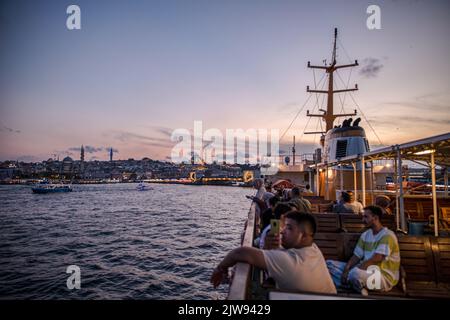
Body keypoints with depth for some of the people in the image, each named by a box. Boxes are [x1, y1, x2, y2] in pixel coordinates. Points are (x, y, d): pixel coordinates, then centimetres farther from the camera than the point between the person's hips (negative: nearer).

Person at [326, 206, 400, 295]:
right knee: (330, 264, -3)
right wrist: (346, 270, -13)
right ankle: (358, 285, -16)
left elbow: (375, 260, -23)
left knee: (355, 273, -41)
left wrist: (350, 271, -24)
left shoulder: (387, 236, -14)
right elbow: (356, 256, 6)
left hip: (385, 277, -8)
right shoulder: (365, 235, 11)